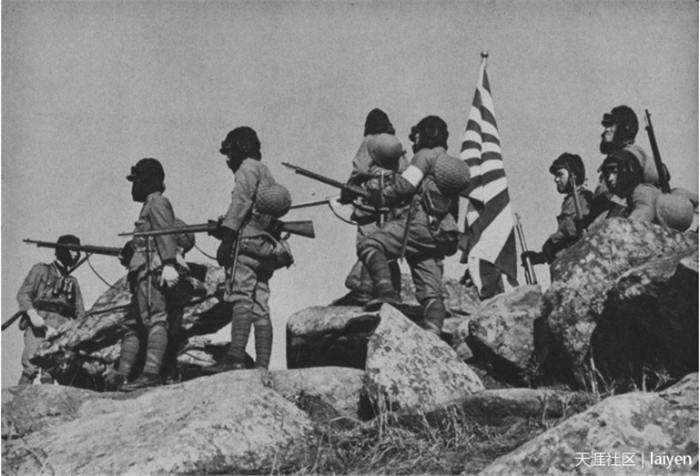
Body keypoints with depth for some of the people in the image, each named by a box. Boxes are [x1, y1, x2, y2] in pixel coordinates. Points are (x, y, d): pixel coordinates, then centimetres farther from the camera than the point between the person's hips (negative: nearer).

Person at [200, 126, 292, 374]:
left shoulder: (248, 167, 3)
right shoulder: (267, 174, 31)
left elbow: (241, 202, -12)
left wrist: (226, 235, -19)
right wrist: (223, 228, 23)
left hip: (247, 241, -9)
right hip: (266, 246, 9)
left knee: (241, 298, -19)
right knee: (260, 307, 2)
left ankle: (235, 358, -31)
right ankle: (262, 366, -3)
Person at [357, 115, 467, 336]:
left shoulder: (426, 155, 2)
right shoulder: (452, 165, 28)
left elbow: (405, 186, -10)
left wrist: (380, 197, 5)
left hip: (419, 224, -8)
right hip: (440, 236, 8)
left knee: (369, 245, -12)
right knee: (431, 292, 4)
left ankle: (386, 291, -29)